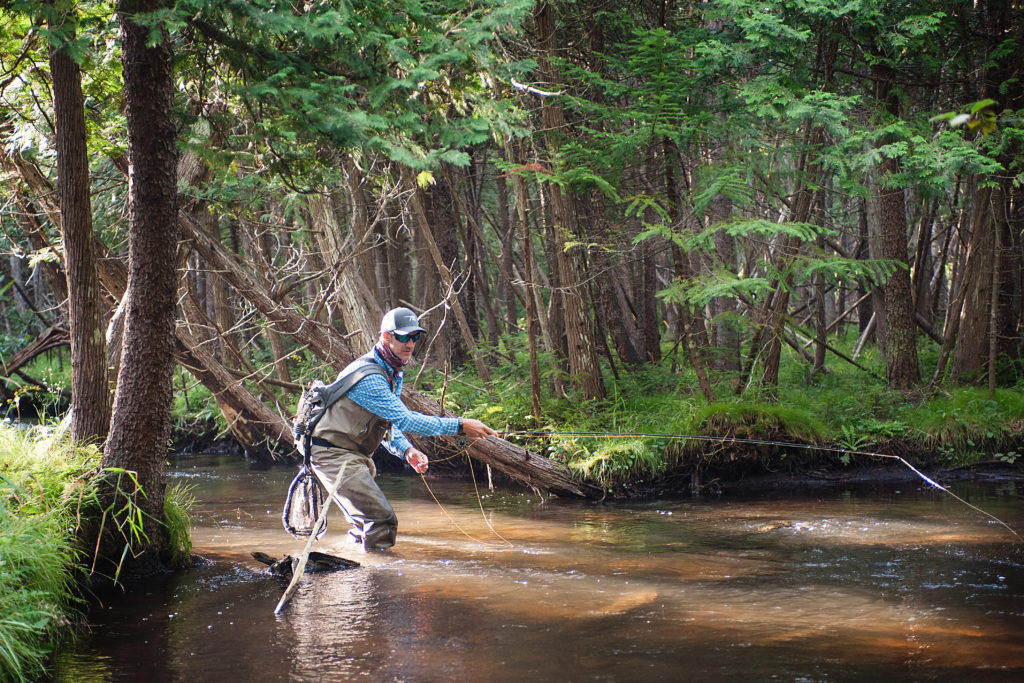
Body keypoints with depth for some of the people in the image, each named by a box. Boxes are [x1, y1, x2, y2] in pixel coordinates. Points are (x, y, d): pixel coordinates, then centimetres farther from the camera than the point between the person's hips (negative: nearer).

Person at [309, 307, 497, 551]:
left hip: (356, 454, 10)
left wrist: (406, 450, -7)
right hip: (334, 455, -10)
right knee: (382, 521, -17)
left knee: (367, 521, 22)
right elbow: (404, 419, -29)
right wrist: (459, 426, -29)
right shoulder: (368, 377, -24)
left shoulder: (393, 373, 10)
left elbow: (388, 421, 13)